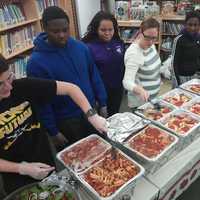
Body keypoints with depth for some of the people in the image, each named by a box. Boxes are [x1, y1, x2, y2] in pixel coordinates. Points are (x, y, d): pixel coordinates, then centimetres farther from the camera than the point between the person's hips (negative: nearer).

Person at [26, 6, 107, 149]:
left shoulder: (81, 47, -4)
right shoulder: (37, 61, -18)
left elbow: (94, 76, 5)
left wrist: (102, 103, 3)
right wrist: (53, 131, -11)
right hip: (66, 122, -4)